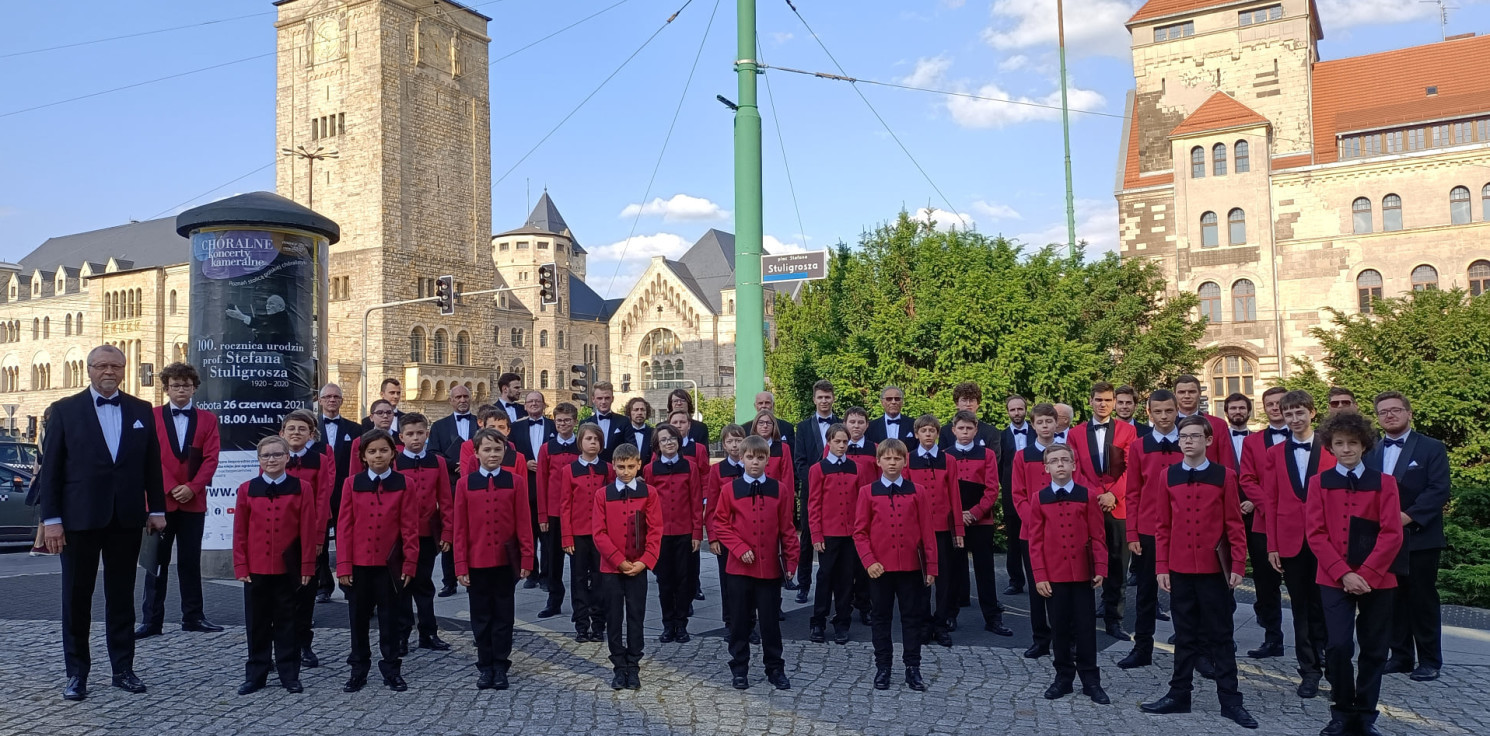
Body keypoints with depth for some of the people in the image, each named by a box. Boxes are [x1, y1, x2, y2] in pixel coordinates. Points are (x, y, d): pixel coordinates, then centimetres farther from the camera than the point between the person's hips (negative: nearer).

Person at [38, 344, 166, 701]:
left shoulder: (141, 411, 7)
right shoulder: (65, 410, 1)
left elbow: (152, 464, 8)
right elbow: (50, 467, -1)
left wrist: (156, 509, 4)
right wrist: (51, 518, -7)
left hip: (126, 518, 2)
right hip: (80, 518, -2)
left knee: (122, 596, 9)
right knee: (76, 597, 6)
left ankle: (123, 669, 17)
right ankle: (77, 673, 16)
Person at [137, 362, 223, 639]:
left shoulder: (207, 419, 9)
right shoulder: (151, 417, 5)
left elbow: (211, 458, 1)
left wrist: (192, 487, -11)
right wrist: (171, 487, -12)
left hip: (193, 501, 1)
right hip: (160, 500, -1)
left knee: (190, 561, 8)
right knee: (156, 562, 2)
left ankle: (193, 616, 15)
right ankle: (151, 620, 6)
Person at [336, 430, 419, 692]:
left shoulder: (402, 484, -3)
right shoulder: (352, 484, 0)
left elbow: (410, 528, -3)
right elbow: (344, 527, 0)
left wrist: (409, 563, -7)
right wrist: (343, 566, -4)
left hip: (390, 564, -1)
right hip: (359, 564, 1)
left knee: (390, 619, 7)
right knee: (358, 619, 11)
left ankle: (392, 670, 18)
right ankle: (358, 671, 23)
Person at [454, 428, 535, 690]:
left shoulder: (515, 481, -3)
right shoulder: (465, 483, -1)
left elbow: (523, 523, -2)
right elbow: (460, 528, 0)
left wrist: (527, 559, -5)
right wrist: (461, 566, -3)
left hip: (505, 561, 0)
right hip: (476, 562, 1)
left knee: (503, 615, 8)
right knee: (481, 616, 10)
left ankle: (500, 667, 18)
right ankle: (485, 667, 21)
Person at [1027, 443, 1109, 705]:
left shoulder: (1087, 496, -1)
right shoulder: (1038, 498, 0)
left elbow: (1098, 536, 1)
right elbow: (1035, 541, 1)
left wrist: (1100, 568, -6)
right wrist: (1039, 576, -4)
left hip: (1083, 573, 0)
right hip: (1054, 574, 0)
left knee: (1086, 627, 5)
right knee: (1060, 627, 8)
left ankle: (1090, 680, 14)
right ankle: (1063, 677, 20)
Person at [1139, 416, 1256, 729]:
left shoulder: (1224, 476, -2)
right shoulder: (1168, 477, 3)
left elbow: (1235, 525, -1)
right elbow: (1163, 526, 5)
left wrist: (1238, 565, -6)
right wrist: (1161, 567, 2)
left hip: (1215, 568, -2)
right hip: (1180, 569, 2)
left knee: (1221, 635, 6)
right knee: (1185, 635, 11)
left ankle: (1230, 700, 14)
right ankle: (1179, 695, 20)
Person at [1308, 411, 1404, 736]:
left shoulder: (1384, 483, 2)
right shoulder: (1319, 483, 2)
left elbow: (1391, 534, -5)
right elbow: (1316, 534, -3)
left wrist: (1367, 574, -13)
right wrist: (1343, 573, -13)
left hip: (1377, 580, 1)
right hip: (1334, 579, -1)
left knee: (1374, 649, 7)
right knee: (1338, 646, -9)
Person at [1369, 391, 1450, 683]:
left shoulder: (1431, 448, -1)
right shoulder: (1371, 452, 13)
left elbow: (1439, 490, -10)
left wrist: (1409, 515, -19)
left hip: (1419, 537, -4)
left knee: (1423, 600, 1)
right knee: (1393, 599, 8)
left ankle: (1430, 660, 11)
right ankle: (1401, 656, 17)